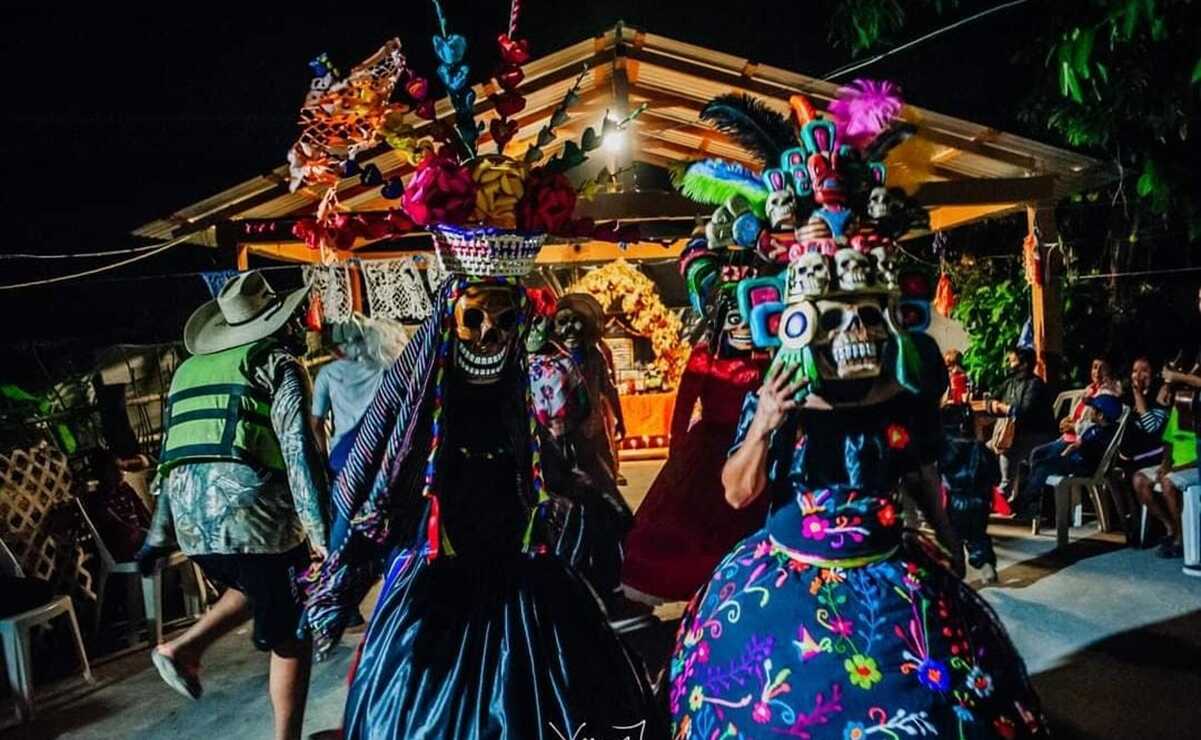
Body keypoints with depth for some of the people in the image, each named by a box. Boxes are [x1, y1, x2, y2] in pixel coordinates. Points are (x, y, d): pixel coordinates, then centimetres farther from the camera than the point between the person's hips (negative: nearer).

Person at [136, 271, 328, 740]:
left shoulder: (191, 369, 20)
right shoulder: (277, 362, 1)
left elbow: (175, 457, 23)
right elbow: (299, 449, -12)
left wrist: (159, 537, 28)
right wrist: (322, 531, -16)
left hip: (191, 519, 7)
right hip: (252, 509, -6)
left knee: (261, 589, 31)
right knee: (290, 633, 9)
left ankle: (185, 648, 16)